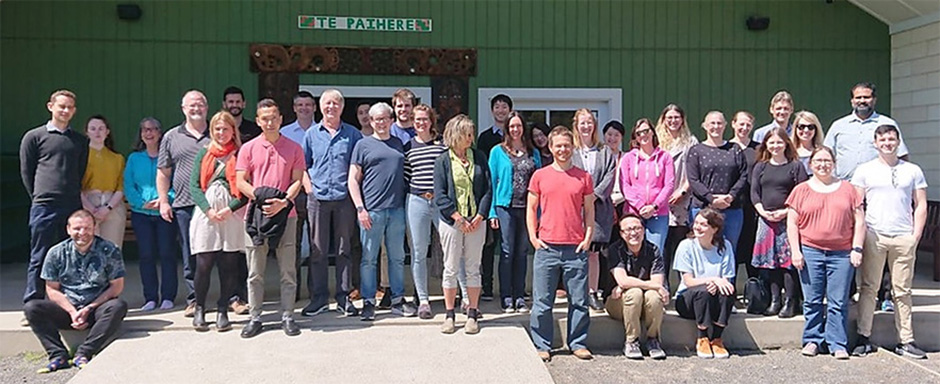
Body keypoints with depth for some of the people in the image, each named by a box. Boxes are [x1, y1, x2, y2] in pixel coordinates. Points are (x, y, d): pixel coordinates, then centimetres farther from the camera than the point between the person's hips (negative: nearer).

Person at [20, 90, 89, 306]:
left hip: (73, 206, 3)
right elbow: (26, 172, 6)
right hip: (44, 207, -3)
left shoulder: (80, 141, 15)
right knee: (39, 258, -1)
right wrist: (39, 197, 2)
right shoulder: (34, 137, 6)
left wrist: (75, 195, 9)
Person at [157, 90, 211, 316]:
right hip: (184, 205, 1)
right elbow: (163, 172, 12)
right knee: (190, 255, 5)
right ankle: (193, 299, 13)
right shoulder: (172, 137, 11)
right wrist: (163, 201, 3)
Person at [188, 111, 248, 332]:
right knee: (203, 264, -1)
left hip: (232, 214, -1)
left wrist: (229, 209, -12)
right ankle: (199, 309, 13)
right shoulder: (204, 154, 13)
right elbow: (194, 185, 6)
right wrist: (208, 210, -8)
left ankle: (223, 311, 11)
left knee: (229, 264, 1)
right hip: (206, 213, 1)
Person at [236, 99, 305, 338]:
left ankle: (287, 317, 11)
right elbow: (240, 182, 2)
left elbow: (297, 181, 3)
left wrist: (283, 202, -14)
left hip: (285, 214, 0)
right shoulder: (248, 148, 7)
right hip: (256, 215, 0)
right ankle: (255, 318, 13)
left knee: (288, 271, 3)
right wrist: (261, 198, -13)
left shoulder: (293, 148, 7)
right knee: (255, 272, 5)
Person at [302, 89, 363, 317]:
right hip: (318, 199, 1)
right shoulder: (311, 134, 10)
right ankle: (318, 298, 11)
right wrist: (309, 187, 3)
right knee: (317, 251, 2)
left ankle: (344, 297, 12)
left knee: (344, 250, 4)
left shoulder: (352, 134, 7)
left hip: (344, 198, -1)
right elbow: (303, 166, 14)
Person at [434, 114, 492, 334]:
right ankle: (449, 315, 13)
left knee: (473, 269, 6)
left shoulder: (479, 157, 6)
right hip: (451, 221, -2)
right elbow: (440, 195, -6)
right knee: (451, 269, 4)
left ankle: (472, 315, 14)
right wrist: (459, 219, -12)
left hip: (476, 222, 2)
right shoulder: (443, 161, -1)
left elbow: (488, 190, 4)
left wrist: (480, 216, -7)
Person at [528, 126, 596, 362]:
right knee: (542, 301, 3)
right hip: (547, 246, 0)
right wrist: (533, 237, 0)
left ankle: (578, 343, 17)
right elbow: (531, 208, 10)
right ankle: (542, 346, 13)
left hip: (576, 248, 1)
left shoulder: (583, 177, 8)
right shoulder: (540, 176, 7)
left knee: (579, 300, 5)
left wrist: (588, 237, 2)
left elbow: (589, 210, 12)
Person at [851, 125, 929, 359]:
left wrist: (916, 235, 1)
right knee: (868, 287, 0)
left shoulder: (913, 171, 11)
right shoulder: (864, 171, 8)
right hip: (873, 236, -1)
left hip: (904, 237, 1)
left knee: (902, 291, 4)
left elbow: (920, 206, 10)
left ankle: (906, 342, 8)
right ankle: (864, 338, 5)